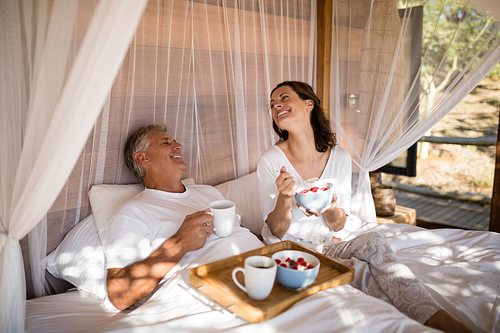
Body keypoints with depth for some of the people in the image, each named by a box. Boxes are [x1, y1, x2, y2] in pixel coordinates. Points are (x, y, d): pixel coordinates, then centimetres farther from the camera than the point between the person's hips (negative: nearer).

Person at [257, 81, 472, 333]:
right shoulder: (271, 160, -13)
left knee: (372, 242, -29)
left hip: (327, 244, 3)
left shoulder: (340, 157, -4)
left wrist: (330, 208, -25)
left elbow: (338, 226, 0)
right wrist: (285, 198, -32)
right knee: (359, 270, -30)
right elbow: (276, 231, -11)